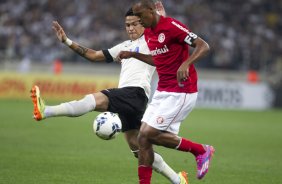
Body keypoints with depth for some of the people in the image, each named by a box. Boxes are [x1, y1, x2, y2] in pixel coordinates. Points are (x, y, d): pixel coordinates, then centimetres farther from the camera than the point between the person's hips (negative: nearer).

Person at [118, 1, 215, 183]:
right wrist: (134, 55, 21)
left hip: (181, 92, -8)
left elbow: (203, 46, -21)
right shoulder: (148, 33, 11)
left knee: (148, 134, -12)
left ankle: (201, 151, 3)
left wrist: (186, 64, -35)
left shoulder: (171, 26, -16)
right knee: (144, 137, 0)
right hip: (162, 91, 8)